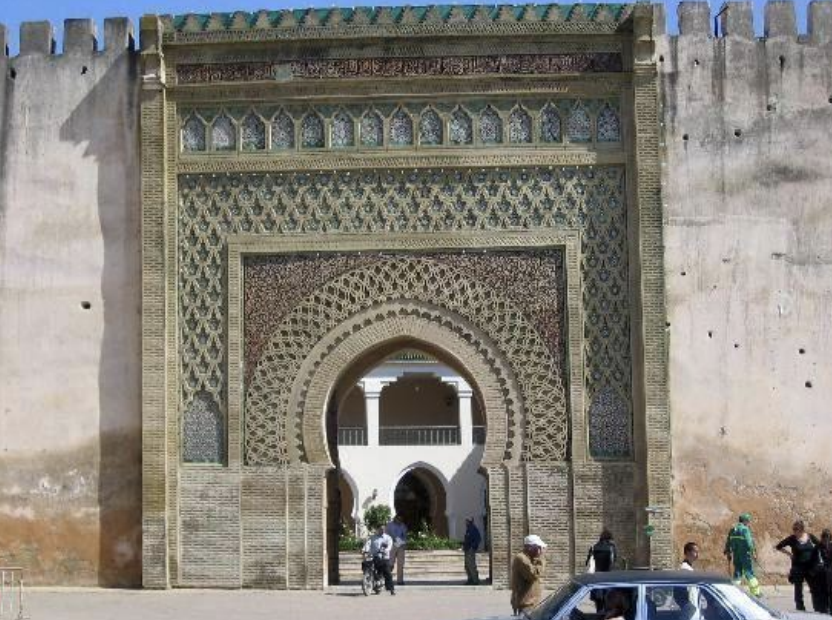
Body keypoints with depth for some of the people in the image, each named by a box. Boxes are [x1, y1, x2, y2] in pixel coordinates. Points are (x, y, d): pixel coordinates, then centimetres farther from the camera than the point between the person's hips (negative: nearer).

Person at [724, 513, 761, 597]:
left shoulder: (733, 530, 11)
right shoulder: (745, 529, -12)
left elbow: (728, 543, 15)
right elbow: (748, 542, -19)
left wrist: (728, 552, 24)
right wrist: (753, 552, -11)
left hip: (736, 555, 6)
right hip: (745, 554, -6)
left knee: (737, 572, 12)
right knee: (749, 572, 0)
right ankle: (755, 591, 4)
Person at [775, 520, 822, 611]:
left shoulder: (810, 537, -1)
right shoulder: (792, 539, -7)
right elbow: (778, 546, -2)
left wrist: (815, 555, 0)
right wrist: (789, 553, -5)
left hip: (811, 567, 2)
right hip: (798, 568, -2)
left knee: (815, 588, 3)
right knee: (798, 589, 4)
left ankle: (819, 608, 10)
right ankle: (800, 608, 12)